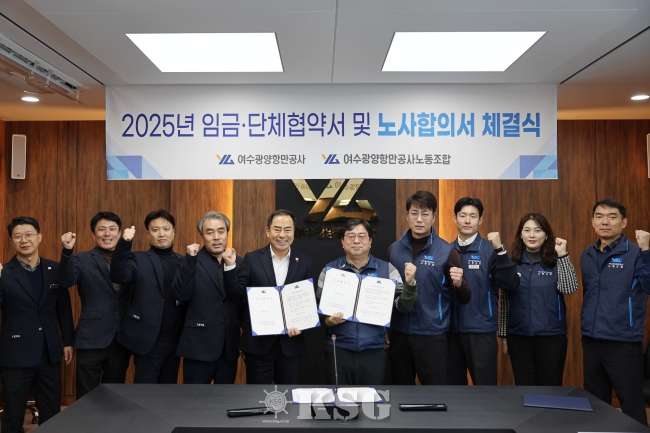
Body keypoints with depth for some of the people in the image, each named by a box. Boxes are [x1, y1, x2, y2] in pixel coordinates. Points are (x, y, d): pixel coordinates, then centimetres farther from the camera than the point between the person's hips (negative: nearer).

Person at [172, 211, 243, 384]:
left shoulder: (238, 262, 6)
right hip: (199, 344, -3)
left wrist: (231, 267, -19)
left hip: (229, 345, 4)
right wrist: (190, 260, -23)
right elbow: (181, 295, -16)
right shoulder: (191, 261, -2)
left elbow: (242, 300, -7)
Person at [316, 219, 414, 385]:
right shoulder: (329, 270, 3)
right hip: (338, 350, 0)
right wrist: (328, 321, -13)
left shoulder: (386, 269, 2)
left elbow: (404, 307, -2)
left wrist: (410, 283, -19)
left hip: (374, 352, 0)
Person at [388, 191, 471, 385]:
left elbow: (464, 299, -4)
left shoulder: (446, 251, -6)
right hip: (398, 333, 3)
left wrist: (458, 284, -26)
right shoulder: (394, 249, 3)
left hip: (431, 335, -3)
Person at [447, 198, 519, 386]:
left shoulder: (490, 250, -4)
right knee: (453, 383, 15)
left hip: (481, 330, -3)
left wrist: (500, 250, -23)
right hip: (451, 329, 3)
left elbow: (510, 285, -15)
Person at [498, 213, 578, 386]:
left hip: (551, 336, -1)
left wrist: (563, 255, -17)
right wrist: (503, 333, 7)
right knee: (523, 388, 10)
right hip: (518, 336, 2)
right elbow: (505, 301, 7)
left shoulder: (556, 262, 0)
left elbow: (569, 288, -16)